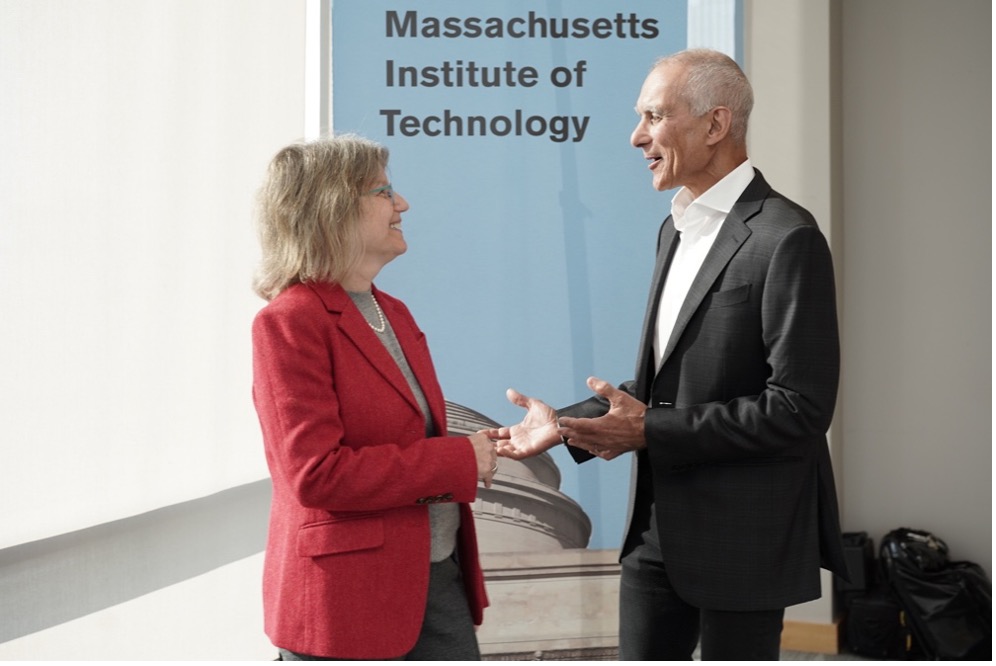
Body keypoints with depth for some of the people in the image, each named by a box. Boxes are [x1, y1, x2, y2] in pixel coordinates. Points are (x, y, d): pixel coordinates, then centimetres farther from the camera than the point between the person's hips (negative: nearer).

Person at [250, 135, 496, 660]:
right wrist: (457, 461, -16)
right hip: (347, 598, -7)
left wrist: (474, 458, 4)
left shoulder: (393, 314, 13)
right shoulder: (288, 322, -13)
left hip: (436, 578, 8)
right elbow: (316, 473, -20)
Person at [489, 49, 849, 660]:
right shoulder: (678, 230, 12)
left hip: (741, 537, -8)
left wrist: (651, 431, -21)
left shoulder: (786, 239, -17)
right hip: (660, 529, 8)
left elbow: (800, 408, -21)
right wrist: (567, 425, 4)